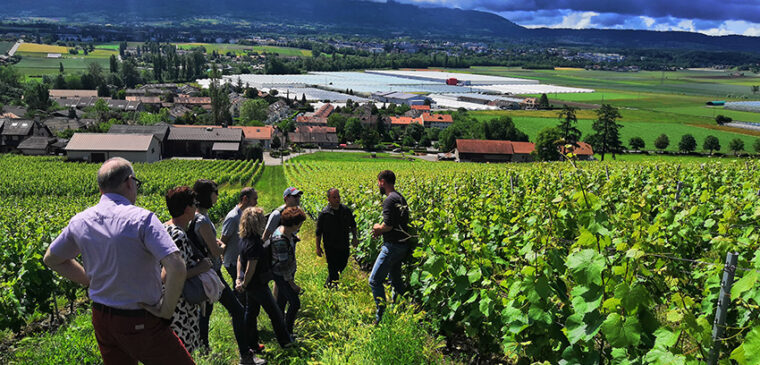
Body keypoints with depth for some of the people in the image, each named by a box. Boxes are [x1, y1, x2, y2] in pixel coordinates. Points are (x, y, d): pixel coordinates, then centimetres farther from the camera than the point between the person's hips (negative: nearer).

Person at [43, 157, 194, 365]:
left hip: (101, 320, 7)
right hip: (141, 322, -7)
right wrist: (167, 309, -16)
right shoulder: (141, 219, -20)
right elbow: (177, 267, -30)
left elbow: (52, 259, 19)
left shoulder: (80, 222, 0)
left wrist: (91, 281, 14)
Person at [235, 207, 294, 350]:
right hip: (257, 284, -9)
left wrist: (239, 278, 8)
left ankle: (251, 343, 31)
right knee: (275, 312, 8)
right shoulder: (254, 243, -29)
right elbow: (251, 268, -27)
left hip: (251, 284, 9)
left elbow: (240, 259, 10)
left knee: (251, 311, 19)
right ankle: (284, 340, 23)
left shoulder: (245, 239, 2)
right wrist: (244, 284, -14)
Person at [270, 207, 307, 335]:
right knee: (295, 303, -4)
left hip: (288, 272, 9)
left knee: (283, 297, 27)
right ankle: (288, 333, 9)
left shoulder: (287, 231, -6)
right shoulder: (280, 240, -34)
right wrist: (292, 284, -20)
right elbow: (283, 265, -27)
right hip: (281, 275, -9)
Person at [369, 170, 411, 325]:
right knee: (396, 280, 19)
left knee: (375, 280, -4)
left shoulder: (389, 200, -18)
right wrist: (381, 230, 10)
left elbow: (388, 226, -23)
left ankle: (381, 316, -3)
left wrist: (378, 227, -2)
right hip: (402, 246, 10)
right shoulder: (401, 198, 12)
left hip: (392, 247, -10)